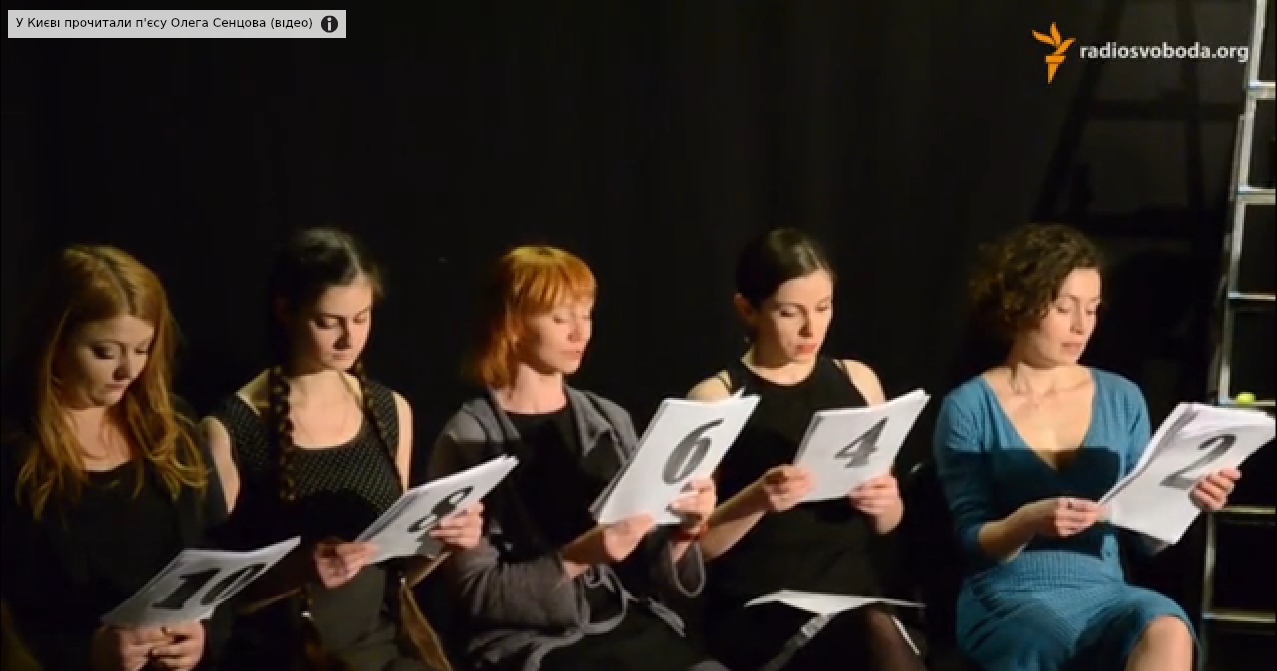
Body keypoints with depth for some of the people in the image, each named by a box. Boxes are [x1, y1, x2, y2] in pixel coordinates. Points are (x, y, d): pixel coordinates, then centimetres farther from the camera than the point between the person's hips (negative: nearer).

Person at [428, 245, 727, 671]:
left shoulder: (610, 422, 10)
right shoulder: (468, 439, -3)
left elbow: (645, 566, 12)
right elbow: (475, 591, -7)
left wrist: (681, 532, -8)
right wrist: (578, 558, -18)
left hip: (631, 622, 5)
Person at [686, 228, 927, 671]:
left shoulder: (857, 380, 12)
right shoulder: (716, 399, -1)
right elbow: (698, 543, -3)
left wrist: (885, 503, -3)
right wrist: (756, 500, -20)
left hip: (856, 594, 4)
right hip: (759, 609, -4)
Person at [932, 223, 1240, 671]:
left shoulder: (1122, 398, 10)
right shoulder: (969, 408, -1)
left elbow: (1145, 537, 11)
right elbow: (972, 542, -4)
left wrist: (1183, 498, -9)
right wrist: (1028, 522, -24)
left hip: (1104, 594, 4)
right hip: (1008, 598, -3)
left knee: (1167, 631, -31)